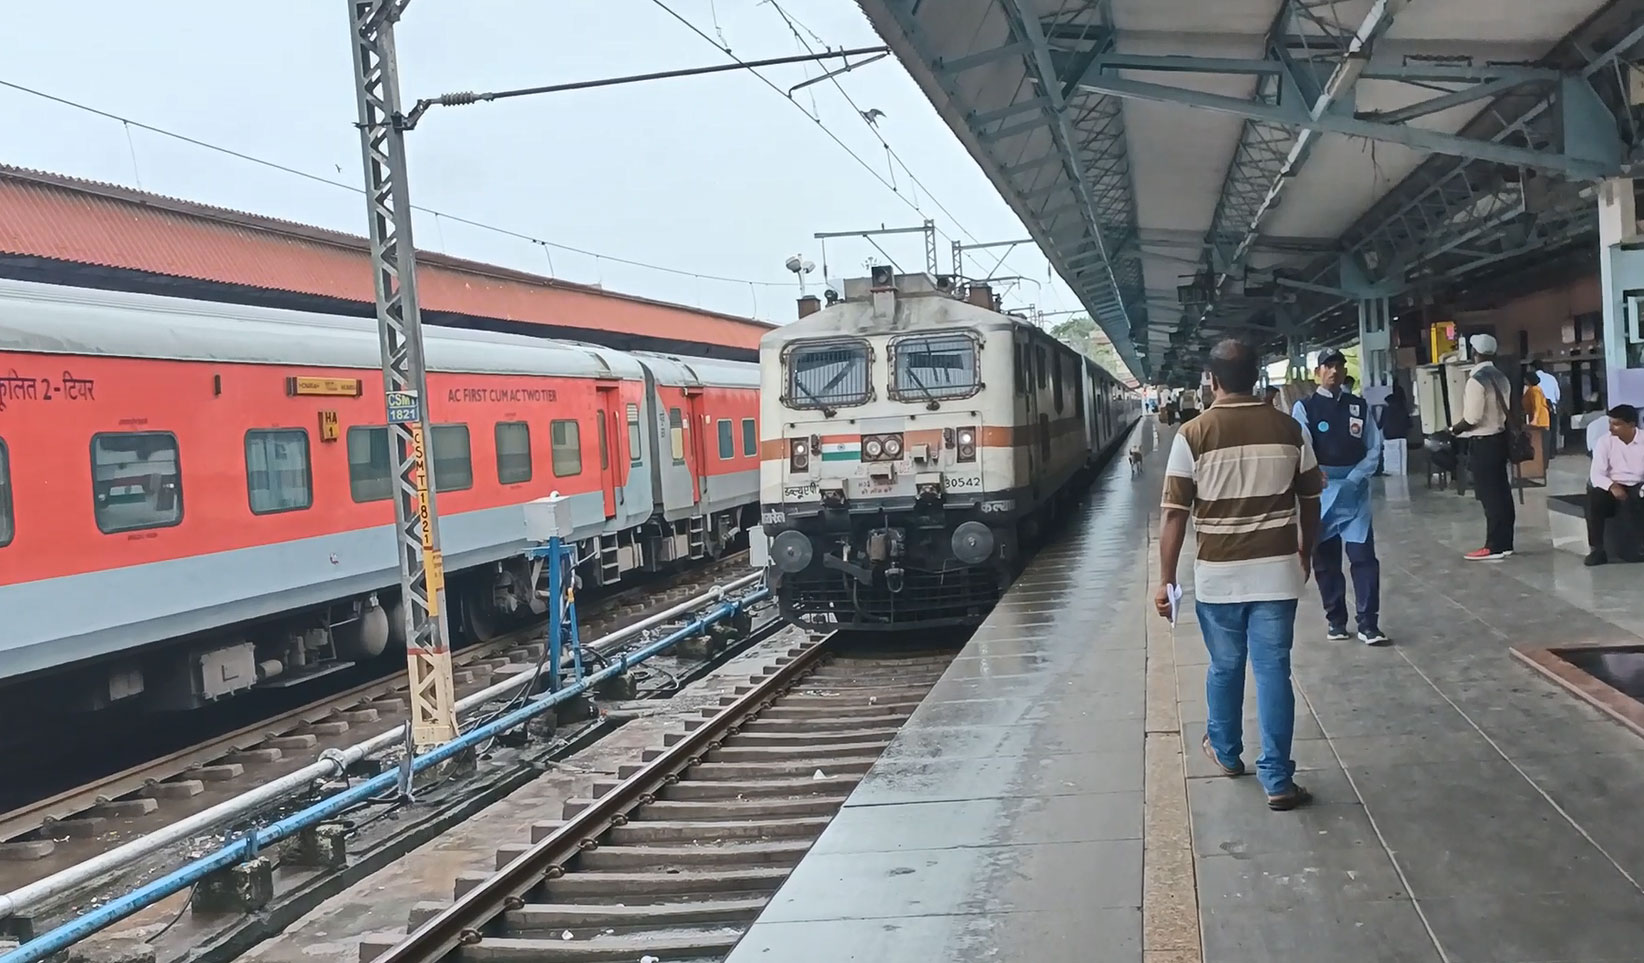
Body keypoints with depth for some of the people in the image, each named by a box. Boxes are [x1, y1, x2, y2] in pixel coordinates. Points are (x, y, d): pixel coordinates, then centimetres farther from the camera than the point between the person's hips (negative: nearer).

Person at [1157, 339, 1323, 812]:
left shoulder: (1192, 435, -9)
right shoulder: (1289, 430, -1)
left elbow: (1174, 515, -10)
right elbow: (1310, 503, 9)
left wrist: (1166, 579, -3)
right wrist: (1305, 553, 25)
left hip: (1218, 574, -1)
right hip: (1277, 571, 1)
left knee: (1224, 667, 17)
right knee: (1274, 672, 5)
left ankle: (1225, 751, 37)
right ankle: (1277, 781, 6)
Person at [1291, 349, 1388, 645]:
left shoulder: (1360, 406, 6)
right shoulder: (1304, 407, -2)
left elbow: (1374, 447, 5)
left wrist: (1354, 479, -9)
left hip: (1355, 491, 1)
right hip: (1320, 492, -1)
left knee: (1364, 557, -5)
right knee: (1325, 560, 8)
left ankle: (1368, 625, 0)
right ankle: (1335, 621, 22)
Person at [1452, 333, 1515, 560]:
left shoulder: (1476, 380, -17)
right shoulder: (1501, 378, 9)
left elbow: (1472, 418, -20)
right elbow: (1504, 410, 12)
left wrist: (1454, 430, -5)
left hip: (1482, 442, -8)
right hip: (1499, 437, 8)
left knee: (1488, 495, -4)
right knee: (1501, 492, 11)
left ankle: (1495, 546, -2)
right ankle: (1505, 543, 16)